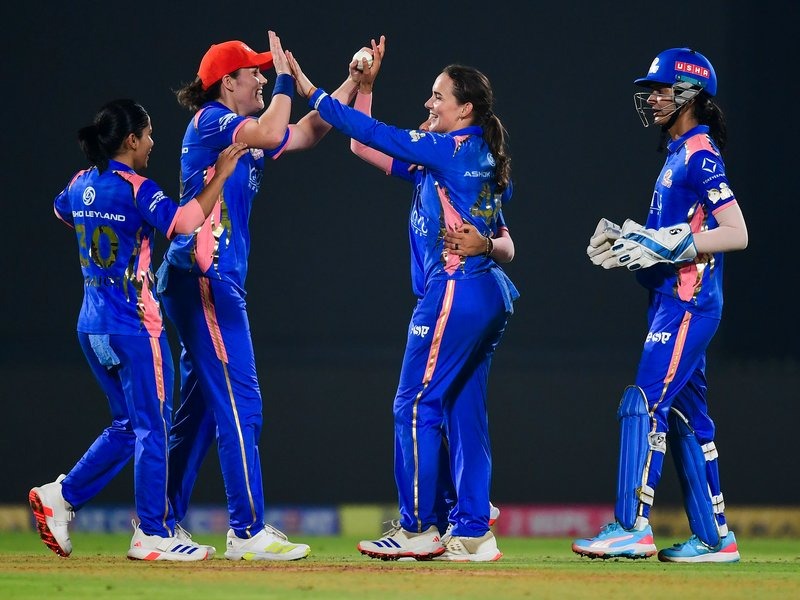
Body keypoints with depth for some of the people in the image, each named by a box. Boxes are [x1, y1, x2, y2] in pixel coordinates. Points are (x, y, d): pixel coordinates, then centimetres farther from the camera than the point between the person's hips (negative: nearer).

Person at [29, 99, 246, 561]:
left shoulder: (80, 185, 9)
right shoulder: (135, 188, -13)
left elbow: (62, 210, 32)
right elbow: (183, 222, -27)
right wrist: (220, 175, -20)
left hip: (91, 327, 8)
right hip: (134, 326, -8)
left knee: (128, 424, 18)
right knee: (153, 426, -1)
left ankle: (61, 496, 11)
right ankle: (152, 535, -1)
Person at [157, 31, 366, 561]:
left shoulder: (241, 130, 20)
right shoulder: (211, 120, -7)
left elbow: (307, 132, 25)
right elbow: (272, 133, -24)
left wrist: (354, 82, 17)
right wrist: (286, 78, -10)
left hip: (218, 281, 10)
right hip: (202, 275, -10)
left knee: (201, 407, 12)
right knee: (239, 401, -12)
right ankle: (248, 532, -14)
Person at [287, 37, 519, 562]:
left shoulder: (449, 149, -9)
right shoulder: (480, 158, 17)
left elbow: (374, 135, -11)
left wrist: (309, 90, -8)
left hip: (455, 291, -10)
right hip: (491, 294, 10)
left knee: (416, 406, -5)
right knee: (464, 410, 10)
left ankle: (418, 529, -5)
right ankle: (473, 533, 10)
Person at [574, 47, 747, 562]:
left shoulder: (701, 156, -13)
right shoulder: (679, 155, 18)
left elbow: (737, 234, -20)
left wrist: (666, 245, -22)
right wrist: (629, 241, 8)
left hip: (688, 303, -11)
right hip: (675, 301, 11)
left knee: (644, 403, -15)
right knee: (686, 414, 11)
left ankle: (634, 527, -17)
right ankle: (715, 537, 14)